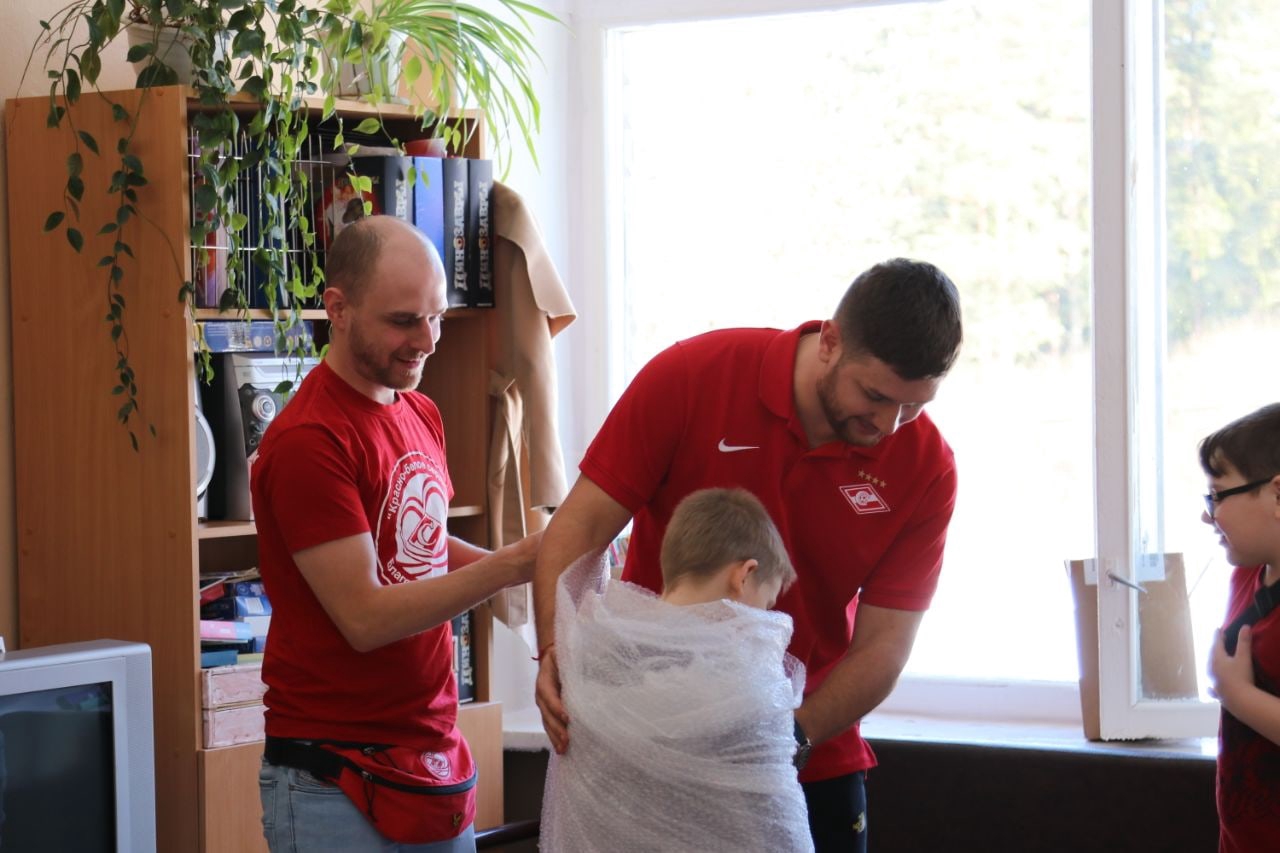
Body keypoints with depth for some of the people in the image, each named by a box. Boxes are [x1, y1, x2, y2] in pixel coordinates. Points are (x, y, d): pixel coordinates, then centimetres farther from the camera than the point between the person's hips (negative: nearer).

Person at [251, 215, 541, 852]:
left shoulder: (421, 415, 11)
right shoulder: (307, 441, -16)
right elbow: (366, 616, -19)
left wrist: (537, 561, 3)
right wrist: (511, 565, -19)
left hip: (435, 760, 7)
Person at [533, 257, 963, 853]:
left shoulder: (925, 466, -12)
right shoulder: (692, 375, -16)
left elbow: (882, 644, -11)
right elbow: (580, 525, -13)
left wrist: (793, 740, -25)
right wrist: (556, 649, -28)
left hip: (811, 754, 1)